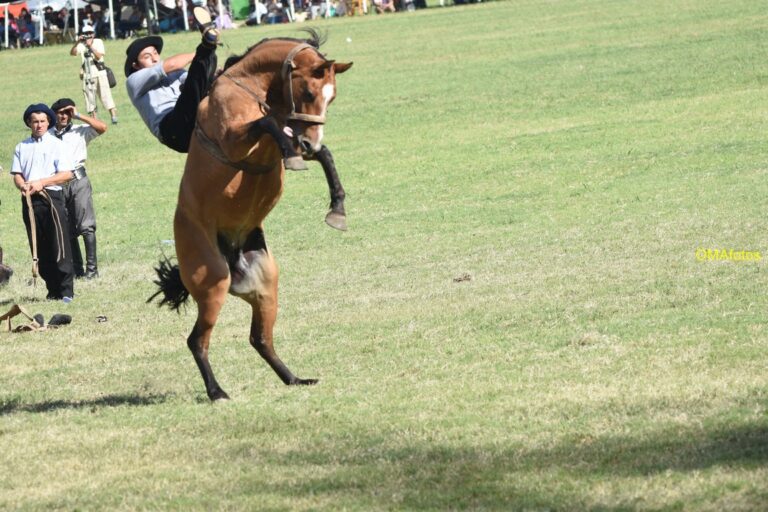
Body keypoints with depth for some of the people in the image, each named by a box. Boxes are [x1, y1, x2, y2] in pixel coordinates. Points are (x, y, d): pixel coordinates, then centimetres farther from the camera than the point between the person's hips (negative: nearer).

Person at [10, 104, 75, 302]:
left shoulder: (56, 145, 3)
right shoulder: (22, 147, 14)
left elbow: (67, 174, -5)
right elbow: (16, 174, 9)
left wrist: (41, 183, -15)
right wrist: (23, 186, -14)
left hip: (51, 197, -4)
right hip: (29, 200, 4)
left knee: (59, 246, -10)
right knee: (39, 249, 5)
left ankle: (67, 291, -10)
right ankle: (53, 290, 11)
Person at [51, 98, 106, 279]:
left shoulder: (80, 131, 5)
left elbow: (102, 127, -9)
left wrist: (78, 115, -6)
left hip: (78, 180, -2)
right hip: (58, 183, 2)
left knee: (86, 226, -9)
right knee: (68, 230, 6)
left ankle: (92, 268, -9)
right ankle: (77, 269, 12)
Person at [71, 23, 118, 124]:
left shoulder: (98, 42, 2)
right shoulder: (81, 45, 3)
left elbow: (98, 56, -11)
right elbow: (72, 53, -13)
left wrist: (90, 46, -22)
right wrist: (77, 42, -26)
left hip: (100, 73, -1)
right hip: (87, 76, 1)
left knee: (105, 94, -7)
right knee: (89, 97, 2)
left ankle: (114, 116, -9)